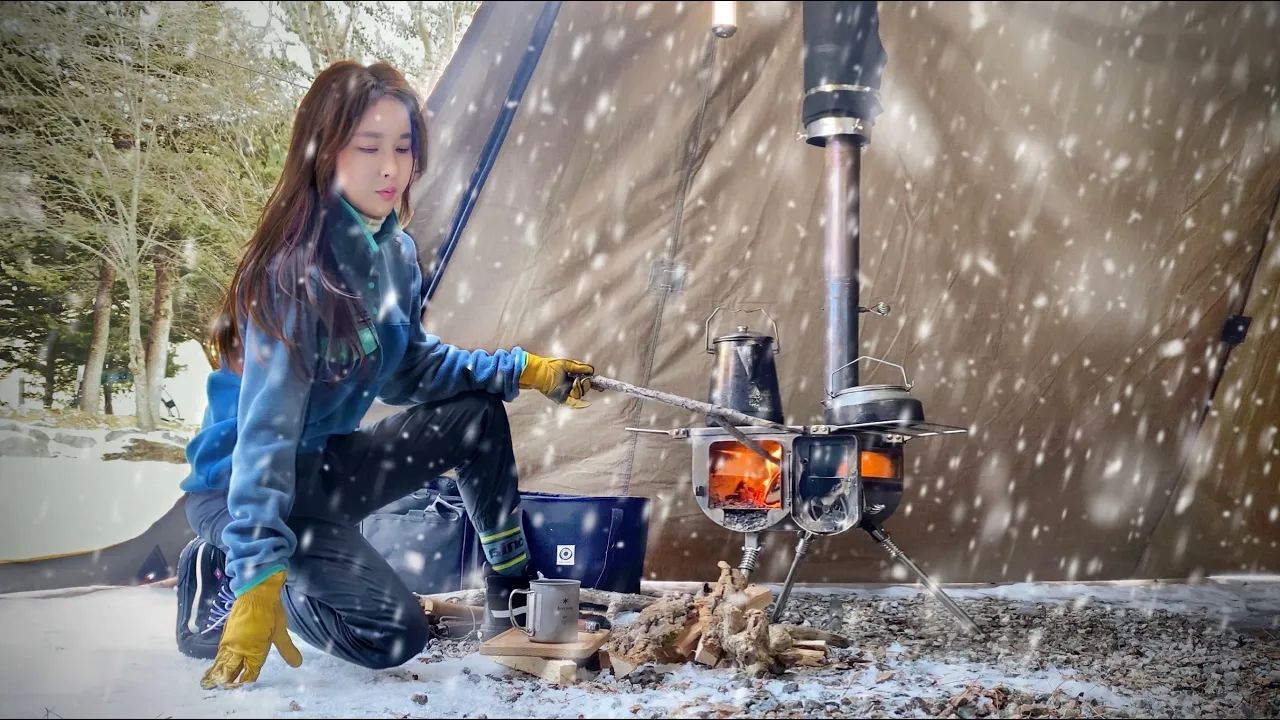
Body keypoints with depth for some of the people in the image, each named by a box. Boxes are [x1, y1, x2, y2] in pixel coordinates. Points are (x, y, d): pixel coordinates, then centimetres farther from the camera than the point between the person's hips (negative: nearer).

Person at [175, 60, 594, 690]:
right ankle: (226, 582, -2)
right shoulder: (295, 272, -26)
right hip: (238, 489, -8)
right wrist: (260, 579, -38)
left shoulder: (396, 251, -1)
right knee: (394, 634, -21)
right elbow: (266, 431, -32)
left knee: (478, 418, 4)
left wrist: (525, 371, 3)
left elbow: (408, 367, 12)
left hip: (324, 465, 8)